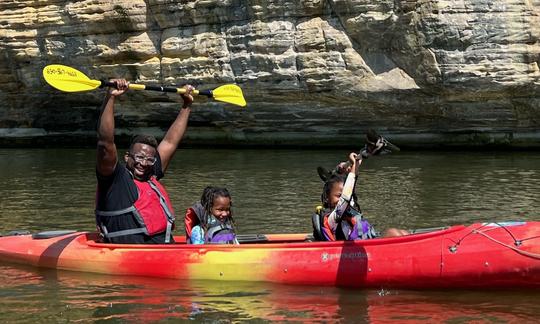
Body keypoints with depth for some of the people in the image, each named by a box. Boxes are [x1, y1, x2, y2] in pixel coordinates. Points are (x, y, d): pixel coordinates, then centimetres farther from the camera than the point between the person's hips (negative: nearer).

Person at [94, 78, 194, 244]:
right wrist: (110, 98, -16)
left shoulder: (151, 178, 21)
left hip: (167, 250, 8)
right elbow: (105, 142, -11)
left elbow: (170, 142, 29)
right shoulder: (115, 178, 3)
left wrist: (187, 106, 34)